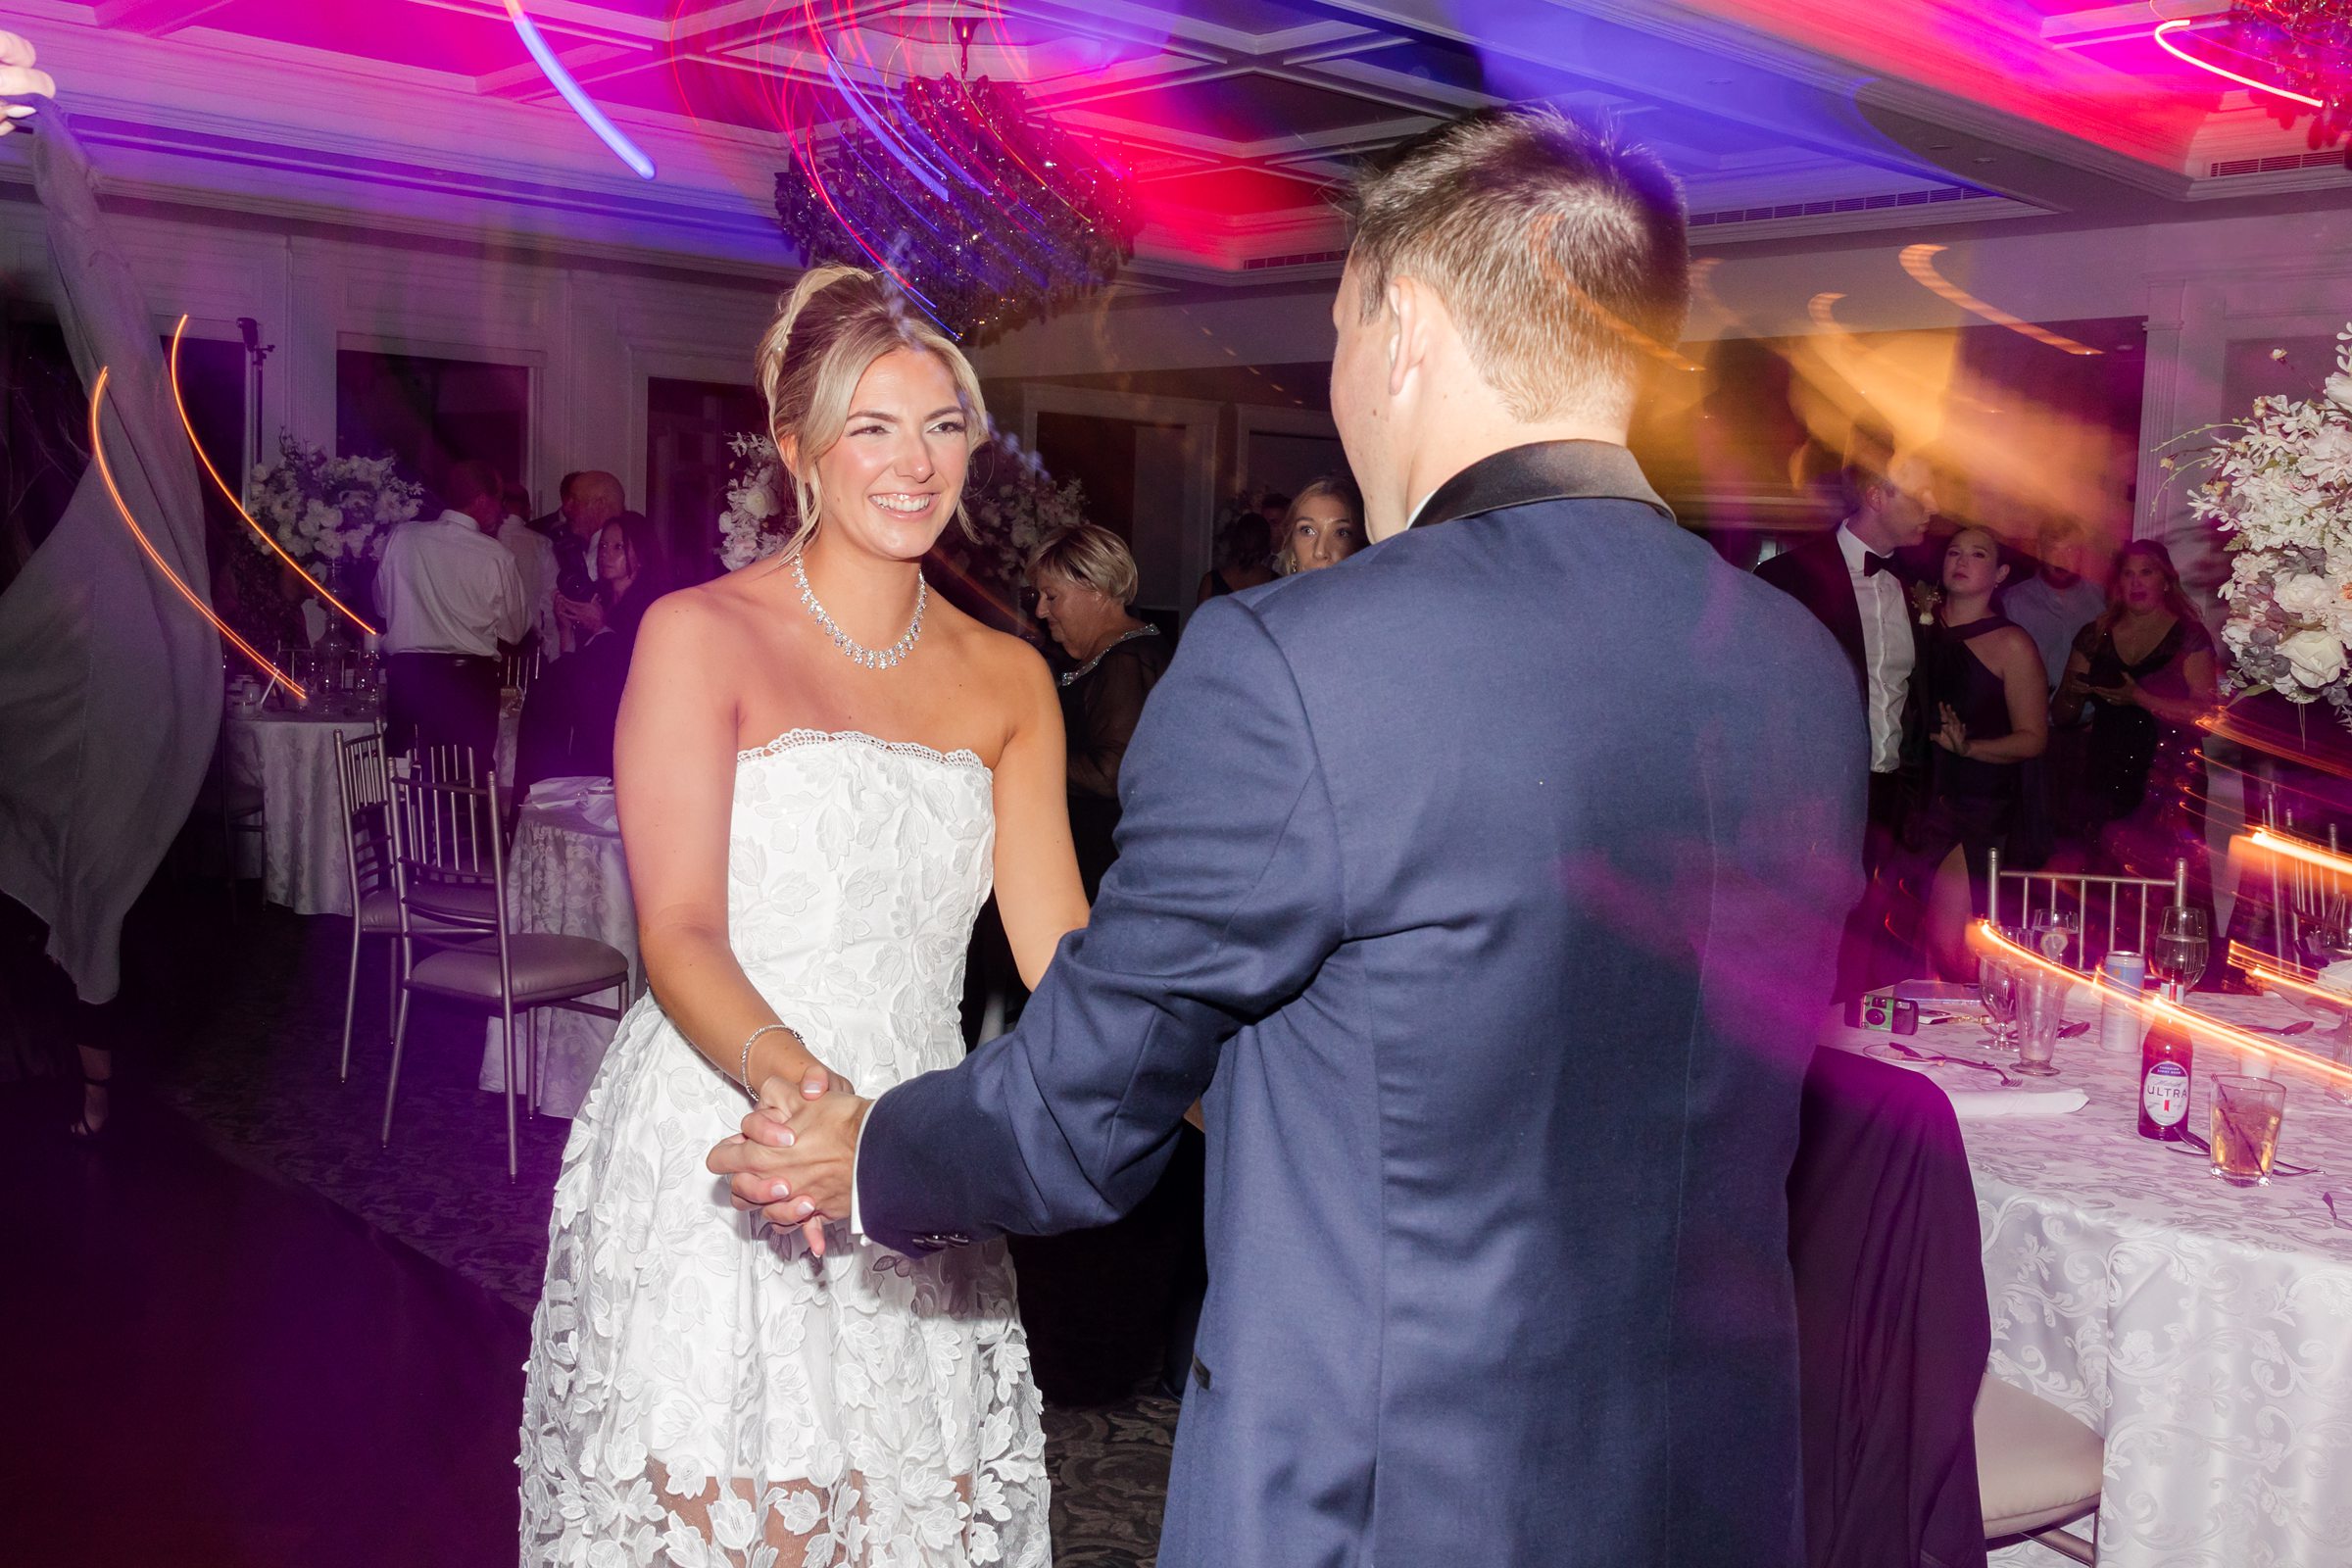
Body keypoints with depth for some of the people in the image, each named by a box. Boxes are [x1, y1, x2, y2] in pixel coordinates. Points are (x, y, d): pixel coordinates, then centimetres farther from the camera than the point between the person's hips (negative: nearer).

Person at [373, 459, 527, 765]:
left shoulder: (401, 537, 0)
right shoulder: (495, 555, -8)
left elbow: (382, 603, 14)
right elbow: (515, 629, 2)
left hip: (405, 674, 3)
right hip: (470, 680, -3)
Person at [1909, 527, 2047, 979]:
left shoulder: (2011, 644, -3)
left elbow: (2034, 737, -3)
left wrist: (1968, 747, -17)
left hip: (1980, 801, -4)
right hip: (1924, 791, 4)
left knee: (1947, 942, -12)